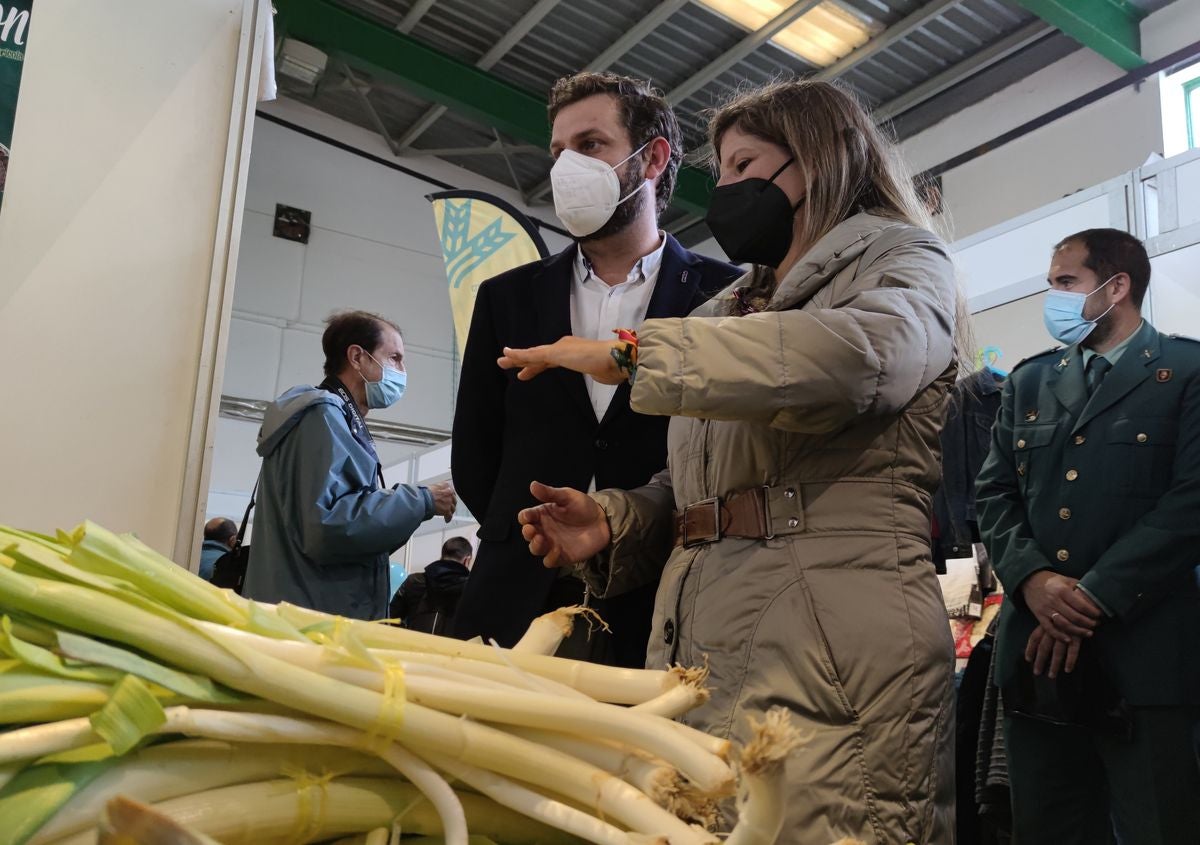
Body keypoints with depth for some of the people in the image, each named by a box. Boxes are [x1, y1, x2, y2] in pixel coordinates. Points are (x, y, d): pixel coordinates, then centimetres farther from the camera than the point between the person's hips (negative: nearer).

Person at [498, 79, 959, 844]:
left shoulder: (904, 265, 6)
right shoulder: (732, 310, 26)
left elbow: (853, 357, -19)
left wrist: (631, 352, -15)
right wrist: (614, 522, 3)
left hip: (832, 642, -6)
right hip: (696, 644, 6)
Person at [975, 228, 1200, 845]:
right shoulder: (1028, 382, 16)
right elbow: (995, 492, 9)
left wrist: (1093, 597, -15)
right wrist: (1033, 579, -9)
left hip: (1145, 655, -4)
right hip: (1038, 654, 5)